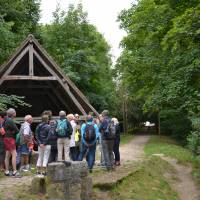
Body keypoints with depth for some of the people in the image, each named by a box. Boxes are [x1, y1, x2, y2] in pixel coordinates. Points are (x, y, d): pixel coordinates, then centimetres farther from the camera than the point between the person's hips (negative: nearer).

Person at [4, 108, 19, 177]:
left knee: (7, 156, 11)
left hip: (6, 138, 10)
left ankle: (6, 171, 14)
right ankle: (14, 171, -12)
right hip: (10, 138, -10)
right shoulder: (10, 120, -15)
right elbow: (16, 130, -13)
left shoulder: (6, 120, 14)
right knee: (14, 155, -10)